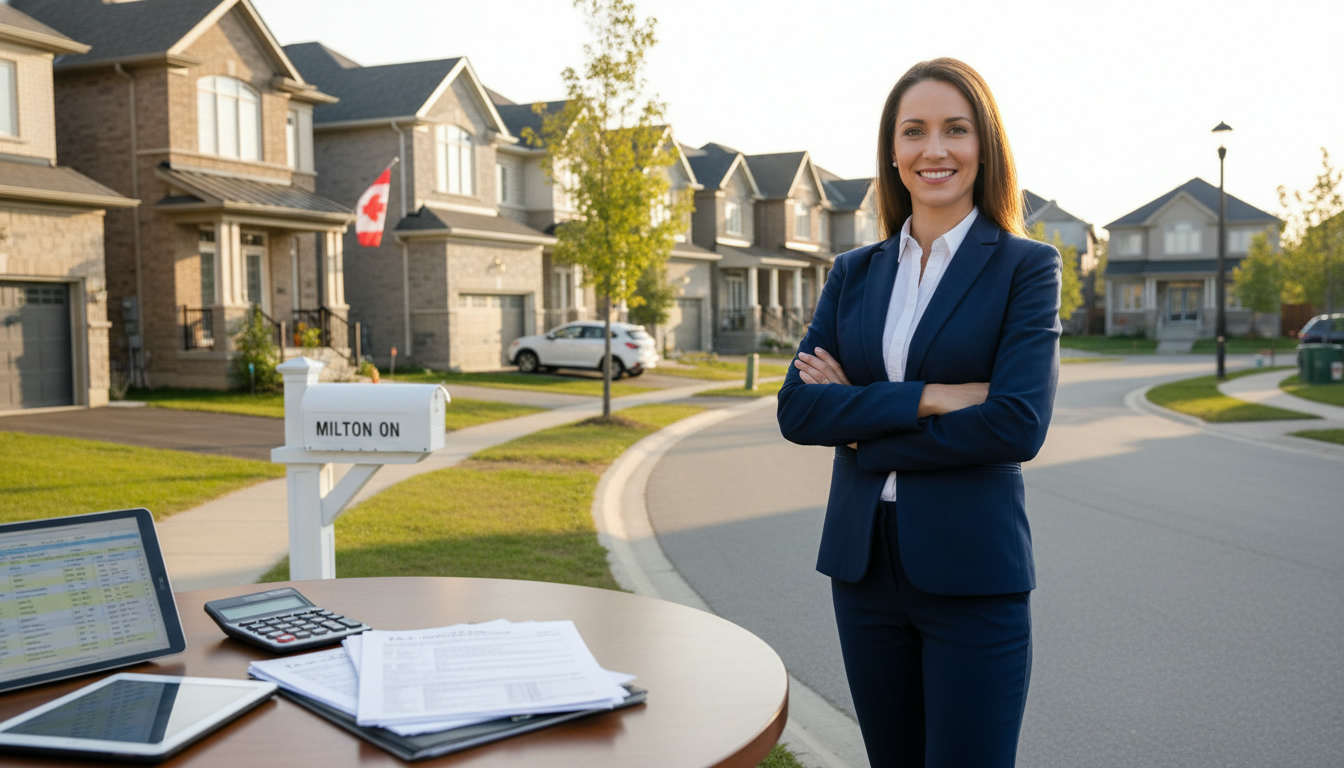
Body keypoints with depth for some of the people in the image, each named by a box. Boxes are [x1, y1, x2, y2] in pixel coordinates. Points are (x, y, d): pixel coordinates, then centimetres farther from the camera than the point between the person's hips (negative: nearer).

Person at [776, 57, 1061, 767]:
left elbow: (1018, 425, -16)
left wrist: (861, 432, -10)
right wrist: (927, 398, -15)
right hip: (864, 567, 4)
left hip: (973, 573, -4)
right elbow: (795, 409, -3)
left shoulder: (1026, 267, -3)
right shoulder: (854, 272, 8)